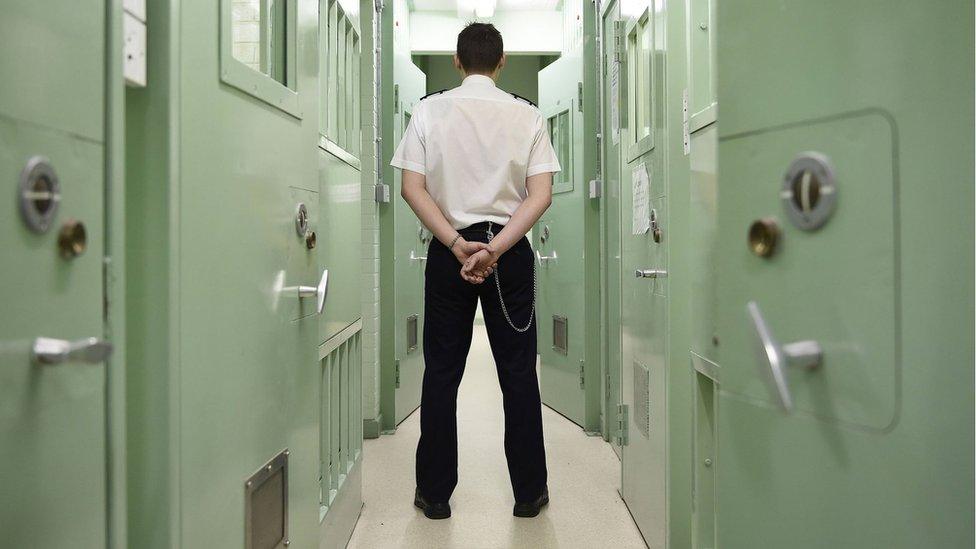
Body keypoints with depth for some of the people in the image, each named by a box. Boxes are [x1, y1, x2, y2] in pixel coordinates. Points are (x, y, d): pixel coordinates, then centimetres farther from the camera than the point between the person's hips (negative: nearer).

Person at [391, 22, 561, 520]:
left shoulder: (430, 109, 0)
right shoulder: (527, 114, 0)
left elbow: (412, 187, -6)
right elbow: (541, 194, -8)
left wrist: (458, 245, -10)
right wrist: (495, 248, -12)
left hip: (448, 249, 0)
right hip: (512, 252, 0)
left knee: (441, 372, 9)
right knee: (518, 372, 9)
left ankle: (435, 494, 18)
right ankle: (529, 493, 19)